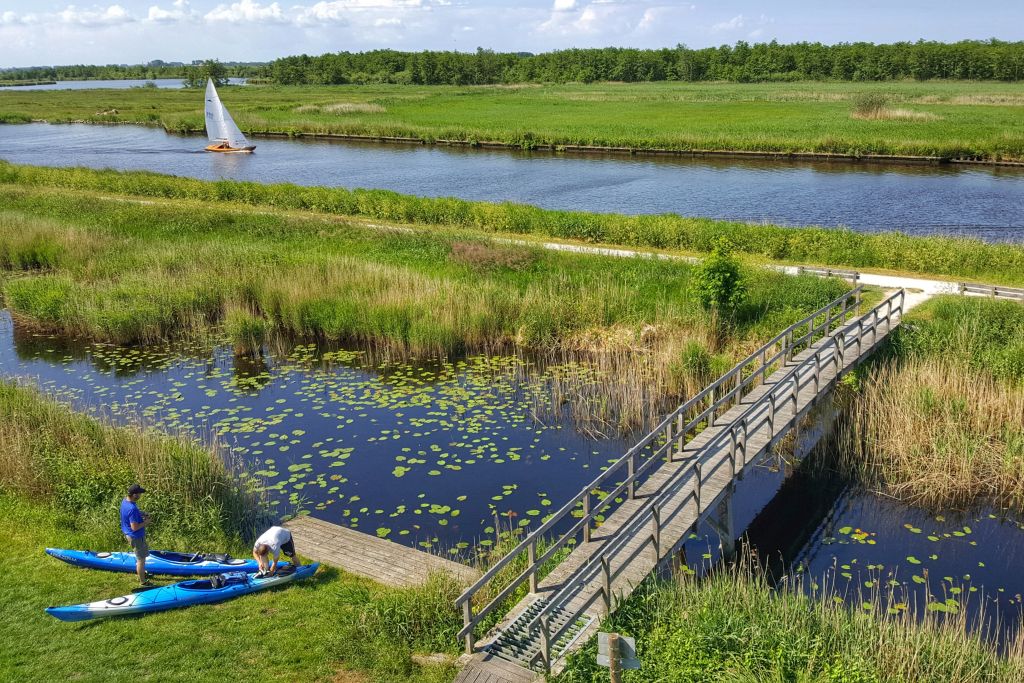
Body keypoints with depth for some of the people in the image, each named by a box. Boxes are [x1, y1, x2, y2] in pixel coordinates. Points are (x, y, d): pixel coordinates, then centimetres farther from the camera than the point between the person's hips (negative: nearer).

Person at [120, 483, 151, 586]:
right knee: (141, 559, 8)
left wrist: (141, 513, 2)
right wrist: (145, 522, -16)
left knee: (140, 556, 29)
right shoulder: (132, 509, -34)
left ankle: (141, 573, 46)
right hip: (136, 536, -10)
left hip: (128, 534, 10)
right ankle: (142, 581, 23)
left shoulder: (125, 500, -5)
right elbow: (135, 527, -31)